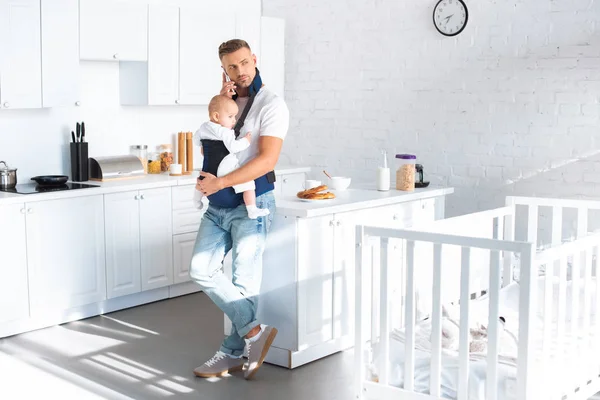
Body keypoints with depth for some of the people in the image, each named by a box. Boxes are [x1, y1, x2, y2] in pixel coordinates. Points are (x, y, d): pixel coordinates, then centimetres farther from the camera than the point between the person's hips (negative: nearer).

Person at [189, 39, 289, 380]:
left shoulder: (271, 104, -8)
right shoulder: (225, 100, 14)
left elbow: (267, 160, -19)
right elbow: (207, 147, 10)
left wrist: (219, 182, -21)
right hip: (218, 207, 7)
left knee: (244, 281, -2)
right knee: (202, 269, -3)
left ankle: (233, 353, 12)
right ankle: (253, 330, 3)